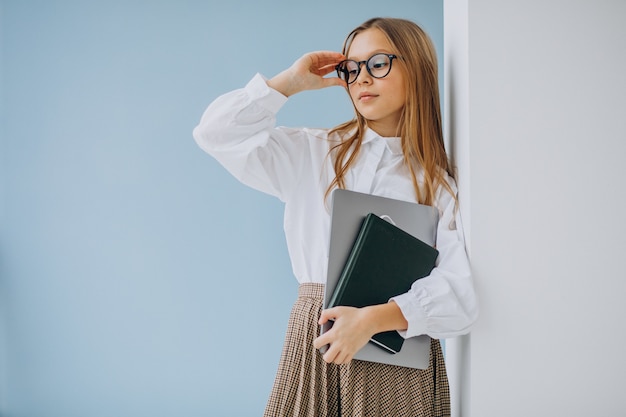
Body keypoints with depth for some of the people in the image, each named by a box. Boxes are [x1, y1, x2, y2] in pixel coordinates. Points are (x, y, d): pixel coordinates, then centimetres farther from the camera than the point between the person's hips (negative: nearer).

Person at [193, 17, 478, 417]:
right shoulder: (312, 154, 10)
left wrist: (374, 318, -22)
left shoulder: (440, 182, 2)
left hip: (399, 342, -1)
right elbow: (217, 132, 5)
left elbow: (458, 288, -9)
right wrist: (290, 82, 3)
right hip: (315, 340, 2)